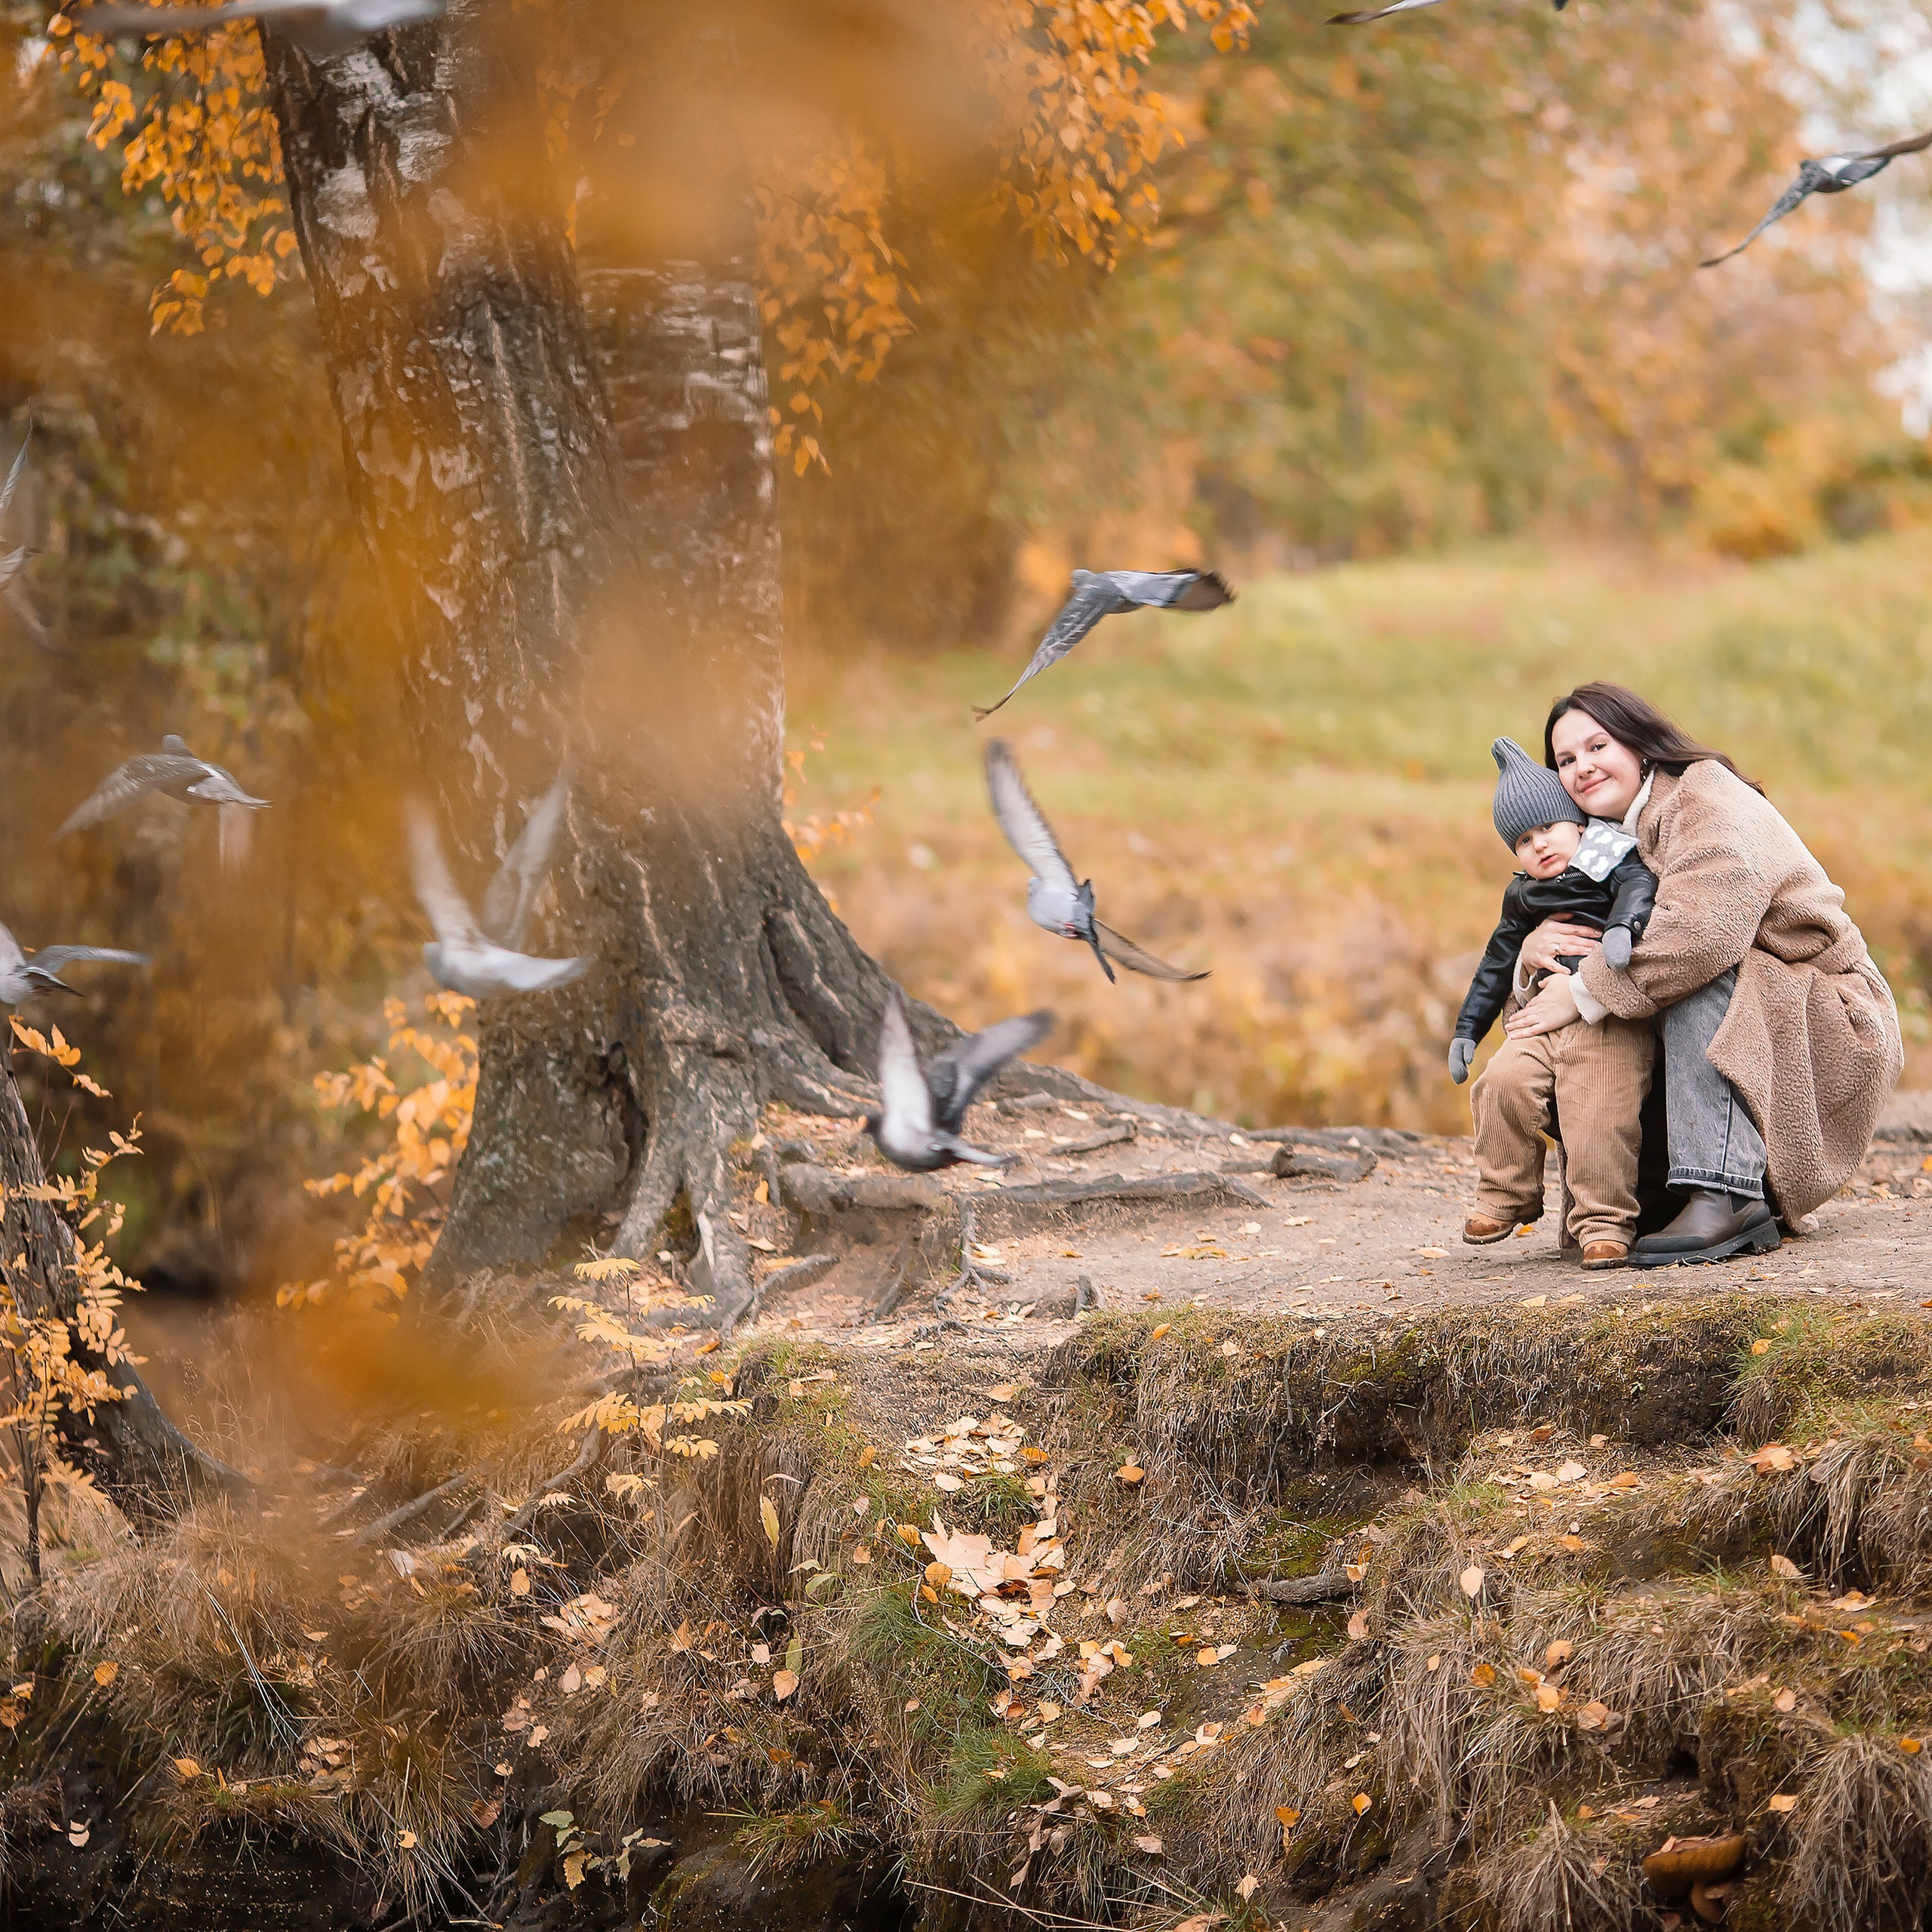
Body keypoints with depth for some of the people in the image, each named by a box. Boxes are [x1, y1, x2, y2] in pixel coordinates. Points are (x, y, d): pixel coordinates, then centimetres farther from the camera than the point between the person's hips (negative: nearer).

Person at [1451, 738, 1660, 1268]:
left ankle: (1604, 1221, -11)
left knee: (1597, 1115, -21)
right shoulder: (1523, 896, 22)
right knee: (1504, 1083, -16)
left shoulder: (1610, 862, 5)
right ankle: (1506, 1197, 0)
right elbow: (1498, 963, 30)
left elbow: (1639, 890, -16)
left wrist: (1623, 927, -38)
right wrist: (1467, 1028, 28)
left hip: (1612, 1022, -6)